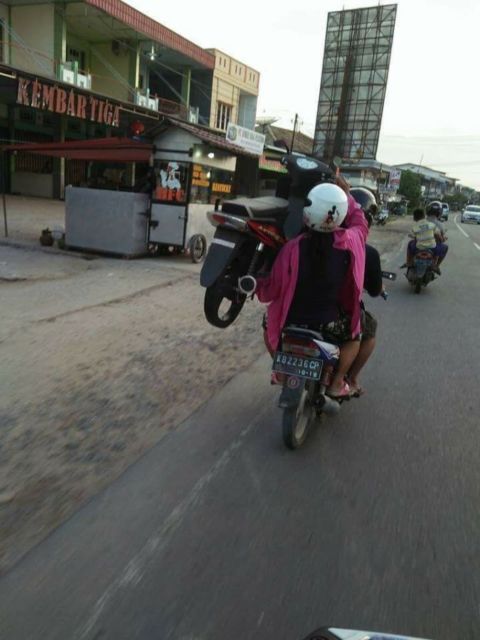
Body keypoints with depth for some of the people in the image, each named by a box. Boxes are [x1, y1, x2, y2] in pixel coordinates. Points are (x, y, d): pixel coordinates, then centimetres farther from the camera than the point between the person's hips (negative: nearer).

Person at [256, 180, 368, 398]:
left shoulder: (293, 247, -18)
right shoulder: (350, 242, -14)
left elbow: (272, 289, -9)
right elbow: (361, 224, 12)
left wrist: (258, 286, 14)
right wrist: (346, 193, 21)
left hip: (292, 323, 0)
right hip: (329, 325, 1)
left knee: (269, 321, 33)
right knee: (354, 336, 32)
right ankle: (337, 382, 19)